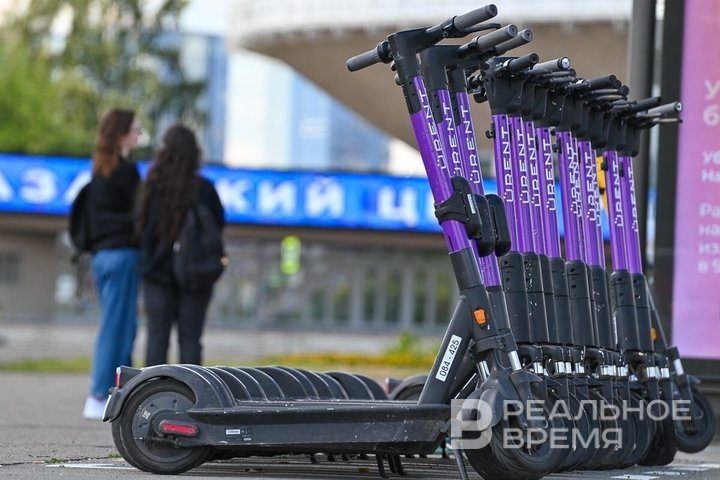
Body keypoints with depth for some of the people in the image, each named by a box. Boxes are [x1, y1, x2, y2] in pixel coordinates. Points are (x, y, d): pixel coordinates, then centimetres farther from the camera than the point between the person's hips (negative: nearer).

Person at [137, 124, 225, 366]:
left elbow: (141, 224, -1)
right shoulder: (204, 188, -7)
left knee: (157, 337, 4)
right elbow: (219, 224, 1)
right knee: (190, 338, 3)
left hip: (157, 271, 1)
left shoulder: (153, 185, -5)